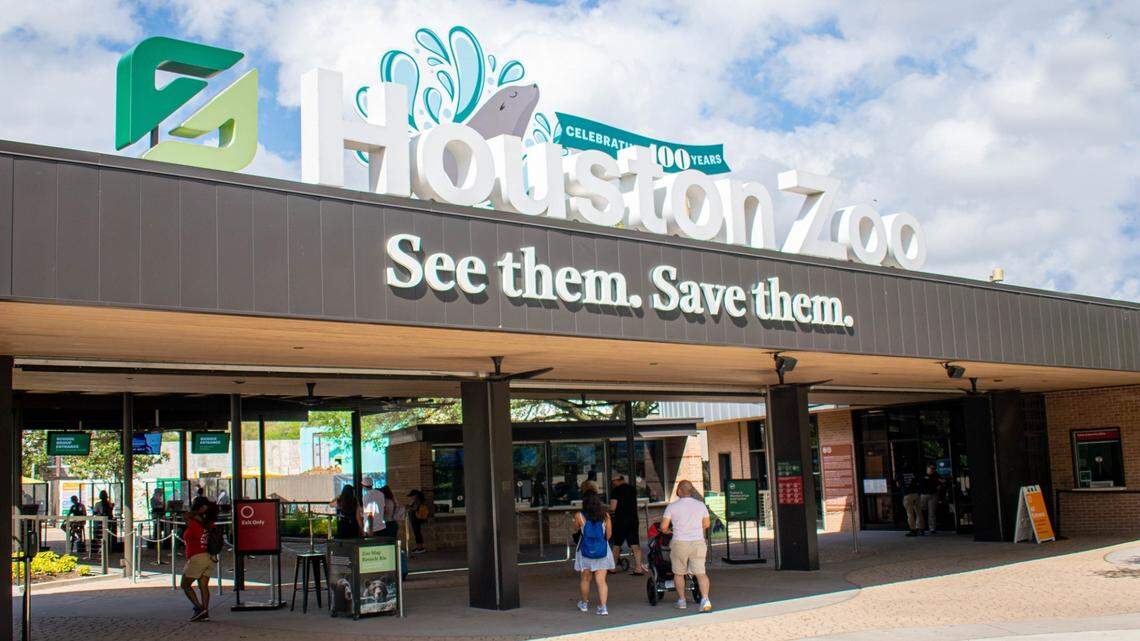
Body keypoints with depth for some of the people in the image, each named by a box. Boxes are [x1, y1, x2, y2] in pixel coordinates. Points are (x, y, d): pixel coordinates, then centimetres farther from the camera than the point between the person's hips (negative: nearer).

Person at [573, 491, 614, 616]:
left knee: (585, 579, 17)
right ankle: (603, 607, -8)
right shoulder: (605, 516, -8)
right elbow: (608, 534, 1)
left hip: (585, 551, 0)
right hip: (602, 552, 1)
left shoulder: (579, 516, -12)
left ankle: (585, 603, 33)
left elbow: (576, 529, 7)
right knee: (601, 581, 2)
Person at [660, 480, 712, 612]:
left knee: (678, 573, 15)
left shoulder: (672, 506, -3)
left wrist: (668, 531, 19)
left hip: (679, 543, -2)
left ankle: (681, 600, 20)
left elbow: (663, 527, -4)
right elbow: (706, 524, 17)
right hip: (698, 542, 2)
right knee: (701, 572, -2)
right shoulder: (701, 505, 5)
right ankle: (705, 599, -20)